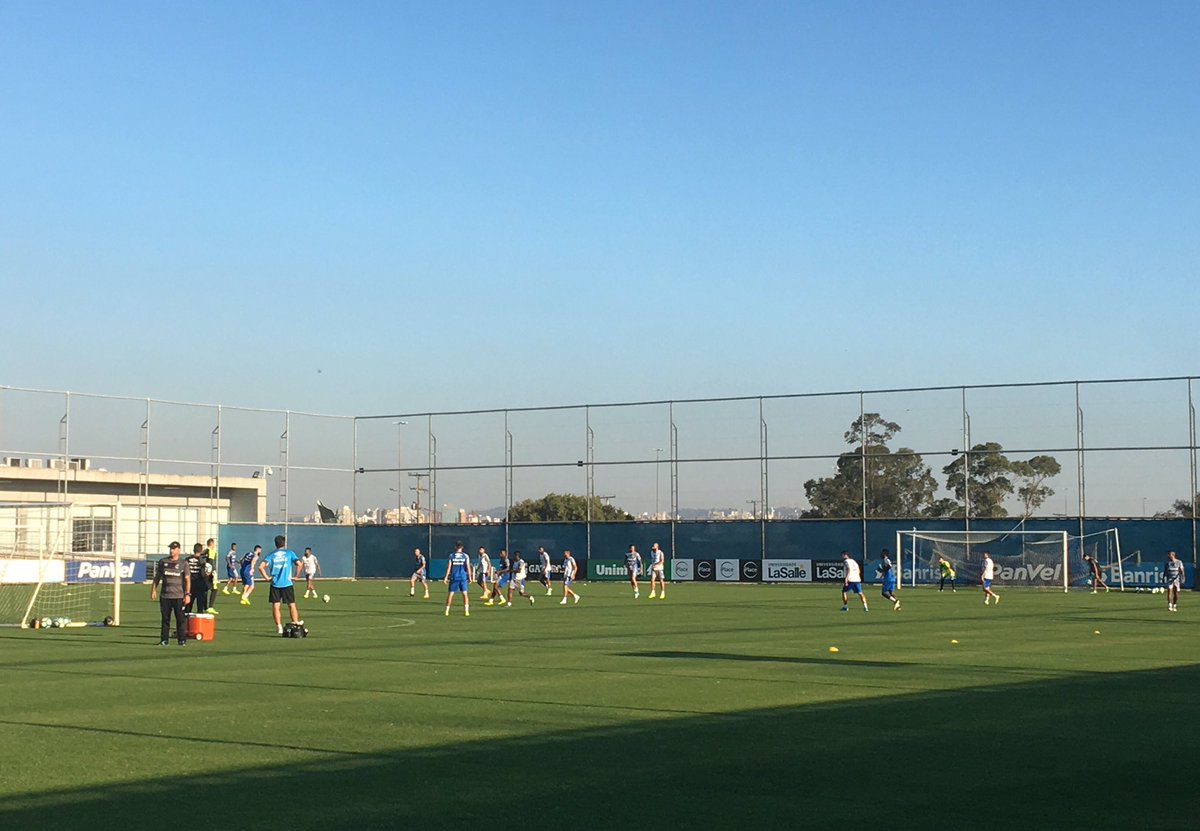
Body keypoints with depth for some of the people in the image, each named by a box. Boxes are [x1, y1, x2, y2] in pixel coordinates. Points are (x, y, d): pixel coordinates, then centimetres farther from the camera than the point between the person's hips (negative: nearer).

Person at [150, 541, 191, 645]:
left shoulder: (183, 564, 3)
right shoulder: (162, 562, 11)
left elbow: (187, 580, 0)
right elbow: (157, 577, 16)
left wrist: (188, 594, -9)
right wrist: (153, 590, 6)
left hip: (179, 596, -3)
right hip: (165, 596, 3)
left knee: (180, 619, -3)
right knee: (165, 619, 6)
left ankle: (182, 639, 2)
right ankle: (163, 640, 11)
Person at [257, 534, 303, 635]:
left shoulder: (271, 555, 5)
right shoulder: (290, 553, 3)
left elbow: (261, 566, -7)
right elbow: (299, 564, -9)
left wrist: (266, 577, 0)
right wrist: (296, 576, 0)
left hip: (275, 584, 1)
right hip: (287, 584, -1)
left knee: (275, 606, 5)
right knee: (292, 605, 9)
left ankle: (279, 627, 2)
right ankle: (296, 624, 10)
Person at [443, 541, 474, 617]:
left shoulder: (451, 556, 0)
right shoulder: (465, 556, 0)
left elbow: (449, 567, -2)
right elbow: (468, 567, -2)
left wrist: (446, 577, 2)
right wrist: (470, 577, 5)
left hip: (453, 577, 0)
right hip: (463, 577, 0)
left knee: (450, 594, 7)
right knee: (465, 594, 4)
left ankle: (447, 611, 8)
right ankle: (466, 611, -2)